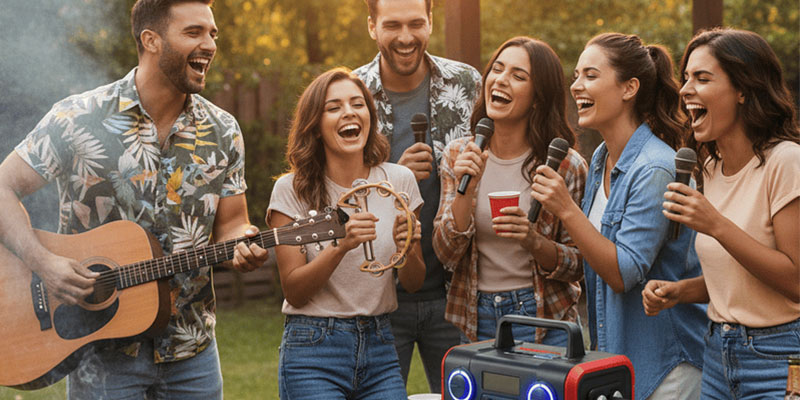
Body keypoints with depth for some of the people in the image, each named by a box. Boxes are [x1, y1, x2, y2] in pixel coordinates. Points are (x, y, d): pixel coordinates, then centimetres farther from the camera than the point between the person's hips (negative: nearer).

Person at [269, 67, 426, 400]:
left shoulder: (398, 181, 1)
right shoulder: (292, 190, -7)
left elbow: (413, 283, 6)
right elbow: (294, 292, -9)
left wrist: (408, 249, -16)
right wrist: (341, 246, -24)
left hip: (379, 347, 3)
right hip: (312, 350, -3)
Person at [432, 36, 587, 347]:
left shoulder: (565, 166, -8)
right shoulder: (458, 156, -1)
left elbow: (578, 265, -3)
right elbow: (447, 254, -5)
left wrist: (534, 242, -21)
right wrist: (466, 190, -18)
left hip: (545, 322, -2)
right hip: (476, 321, 2)